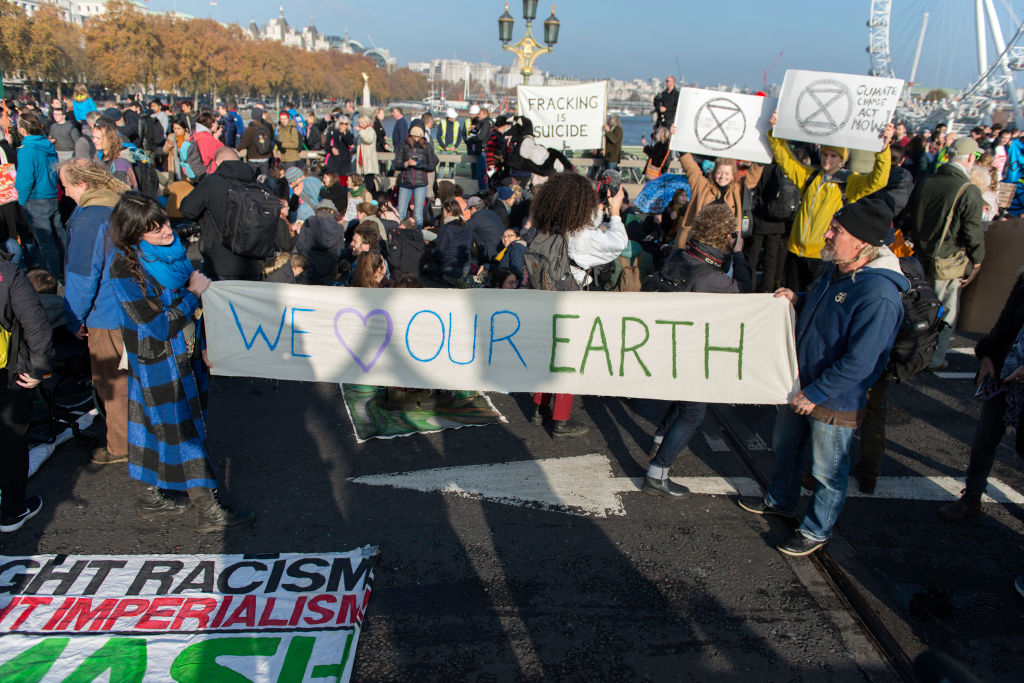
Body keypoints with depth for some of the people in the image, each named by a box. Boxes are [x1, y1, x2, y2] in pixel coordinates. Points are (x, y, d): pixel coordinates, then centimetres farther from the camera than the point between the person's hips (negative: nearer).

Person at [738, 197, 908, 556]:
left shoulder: (879, 296, -29)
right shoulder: (835, 270, 0)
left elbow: (859, 362, -28)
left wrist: (815, 393, -21)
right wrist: (798, 300, 0)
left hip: (836, 402, -9)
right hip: (801, 385, 9)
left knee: (828, 471, 13)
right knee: (785, 446, 26)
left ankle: (816, 530, 34)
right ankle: (780, 501, 50)